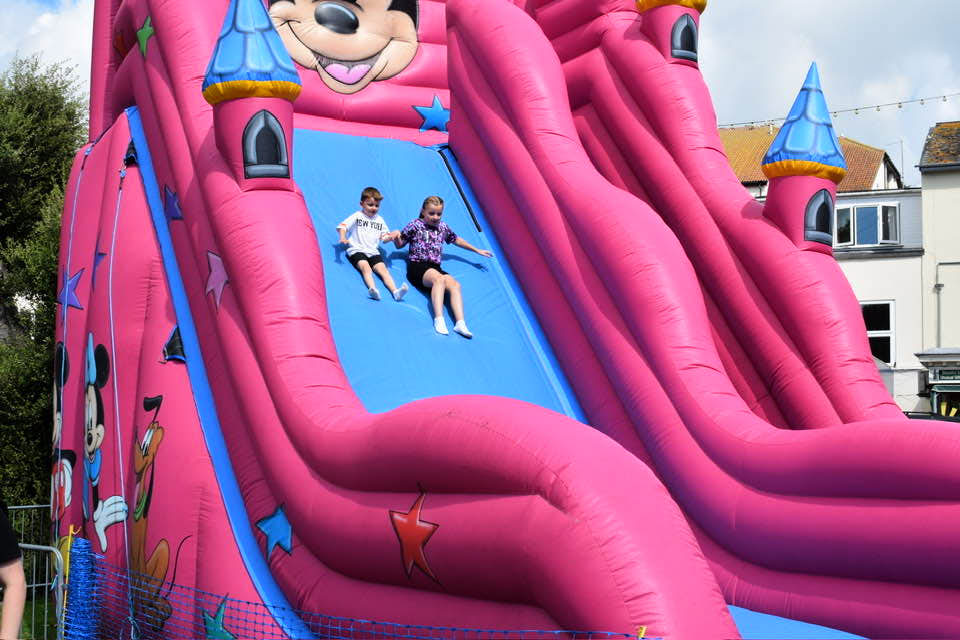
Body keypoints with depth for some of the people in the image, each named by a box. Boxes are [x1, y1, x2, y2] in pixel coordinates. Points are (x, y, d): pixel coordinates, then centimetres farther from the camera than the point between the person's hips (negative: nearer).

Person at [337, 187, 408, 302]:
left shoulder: (379, 220, 20)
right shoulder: (357, 216, 7)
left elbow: (384, 237, 22)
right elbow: (342, 226, -2)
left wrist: (390, 237, -3)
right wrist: (343, 237, -23)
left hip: (373, 252, 4)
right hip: (357, 250, -4)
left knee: (383, 269, -19)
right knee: (366, 268, -31)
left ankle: (395, 292, -38)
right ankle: (372, 289, -54)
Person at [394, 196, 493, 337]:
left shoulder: (443, 227, 20)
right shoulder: (415, 225, 7)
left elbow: (456, 240, 36)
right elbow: (399, 245, 12)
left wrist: (477, 250, 41)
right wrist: (395, 237, -11)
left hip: (435, 268, 4)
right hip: (417, 266, -4)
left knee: (454, 284, -27)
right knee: (439, 279, -36)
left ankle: (460, 323, -40)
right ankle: (439, 319, -49)